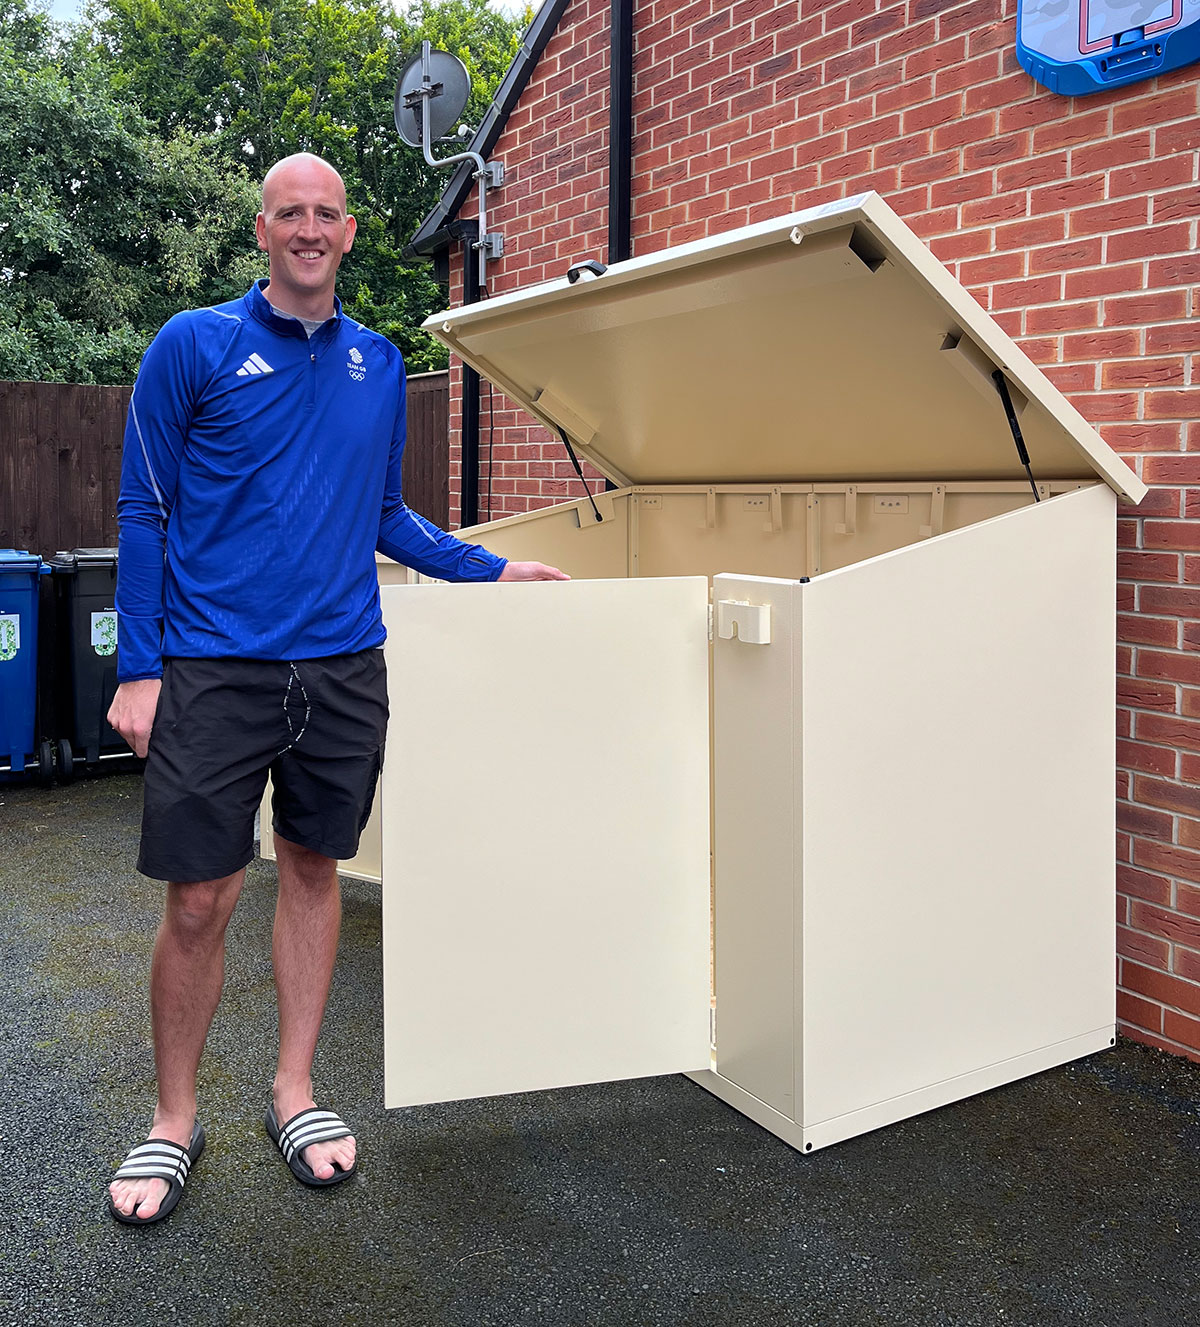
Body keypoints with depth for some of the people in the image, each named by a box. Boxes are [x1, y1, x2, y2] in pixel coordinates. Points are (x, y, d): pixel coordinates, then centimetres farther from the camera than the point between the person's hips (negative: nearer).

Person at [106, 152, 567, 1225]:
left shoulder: (380, 364, 11)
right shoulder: (194, 346, -1)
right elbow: (144, 513, -1)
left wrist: (491, 570, 12)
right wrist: (139, 670, -7)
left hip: (342, 667, 4)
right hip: (214, 672, -3)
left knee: (315, 872, 12)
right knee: (200, 901, -1)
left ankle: (295, 1093, 28)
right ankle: (175, 1124, 19)